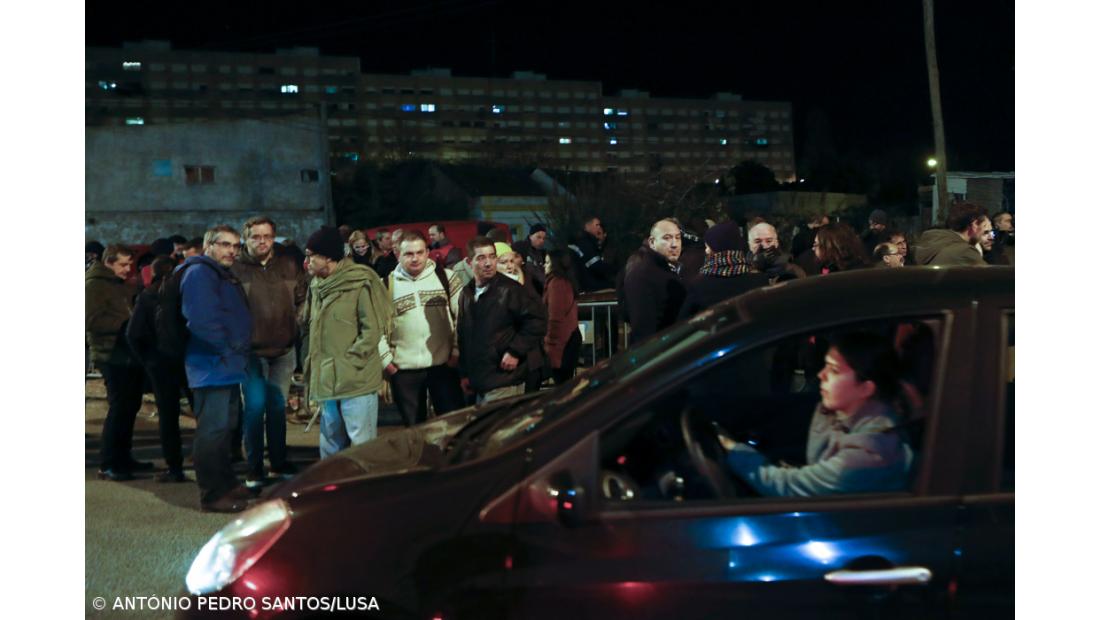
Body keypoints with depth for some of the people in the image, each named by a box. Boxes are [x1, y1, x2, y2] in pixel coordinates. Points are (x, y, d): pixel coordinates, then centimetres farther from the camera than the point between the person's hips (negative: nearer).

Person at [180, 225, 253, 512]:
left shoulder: (224, 275, 20)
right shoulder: (199, 273, -13)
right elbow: (201, 319, -24)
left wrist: (238, 353, 13)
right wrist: (227, 349, -18)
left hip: (228, 365, 11)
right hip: (212, 365, -11)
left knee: (225, 426, 18)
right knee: (213, 429, -9)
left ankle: (226, 483, 28)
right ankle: (213, 494, -6)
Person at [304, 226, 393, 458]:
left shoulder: (360, 283, -11)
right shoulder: (317, 286, 13)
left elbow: (373, 330, -12)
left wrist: (349, 361, -15)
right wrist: (313, 365, 12)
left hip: (356, 380, -8)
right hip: (327, 380, 8)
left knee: (361, 446, -4)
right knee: (330, 446, 17)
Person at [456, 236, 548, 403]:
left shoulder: (509, 289, -10)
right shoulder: (466, 294, 11)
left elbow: (537, 319, -13)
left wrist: (515, 352, -15)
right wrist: (465, 373, 17)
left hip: (504, 382, -7)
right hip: (478, 382, 7)